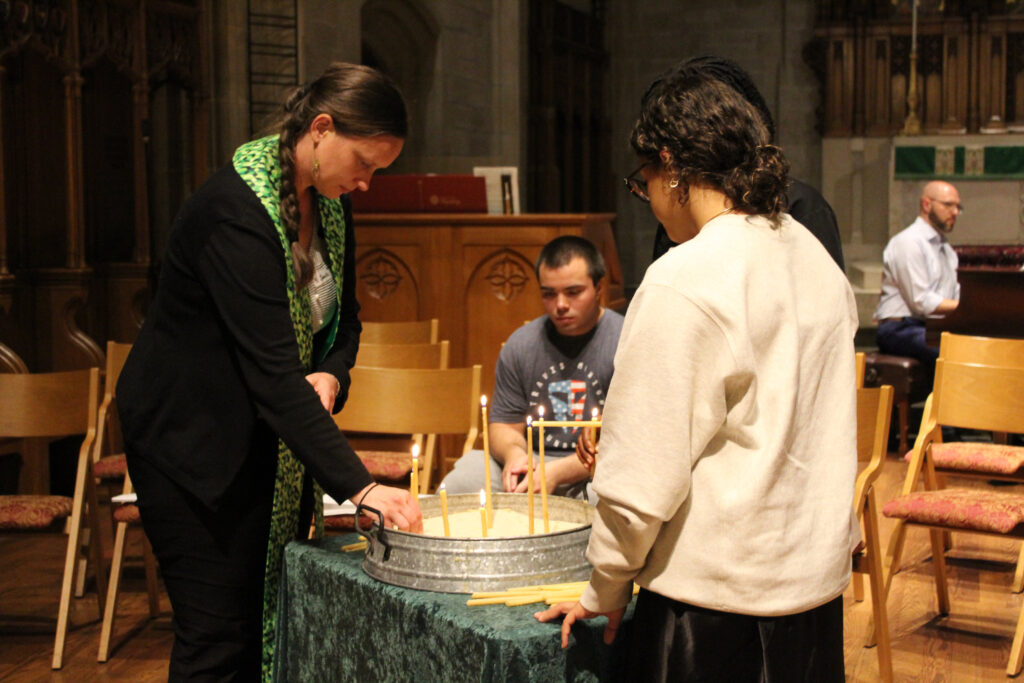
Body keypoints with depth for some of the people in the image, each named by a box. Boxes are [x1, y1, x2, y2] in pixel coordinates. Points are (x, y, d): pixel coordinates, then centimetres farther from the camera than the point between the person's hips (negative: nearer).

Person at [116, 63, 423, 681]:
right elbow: (273, 374, -32)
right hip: (194, 439, -8)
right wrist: (360, 486, -35)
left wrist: (330, 377, -11)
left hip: (272, 438, 8)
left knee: (273, 628, 10)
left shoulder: (328, 201, 0)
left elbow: (343, 318, 12)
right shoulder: (235, 210, -26)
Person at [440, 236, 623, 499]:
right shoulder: (520, 345, 10)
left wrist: (558, 473, -21)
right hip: (531, 462, 4)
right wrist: (514, 452, -11)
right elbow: (504, 425, 15)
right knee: (458, 483, -22)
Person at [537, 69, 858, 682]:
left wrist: (607, 589, -3)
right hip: (818, 579, 8)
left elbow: (644, 473, -17)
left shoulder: (683, 281, -18)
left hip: (719, 594, -7)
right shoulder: (820, 263, 6)